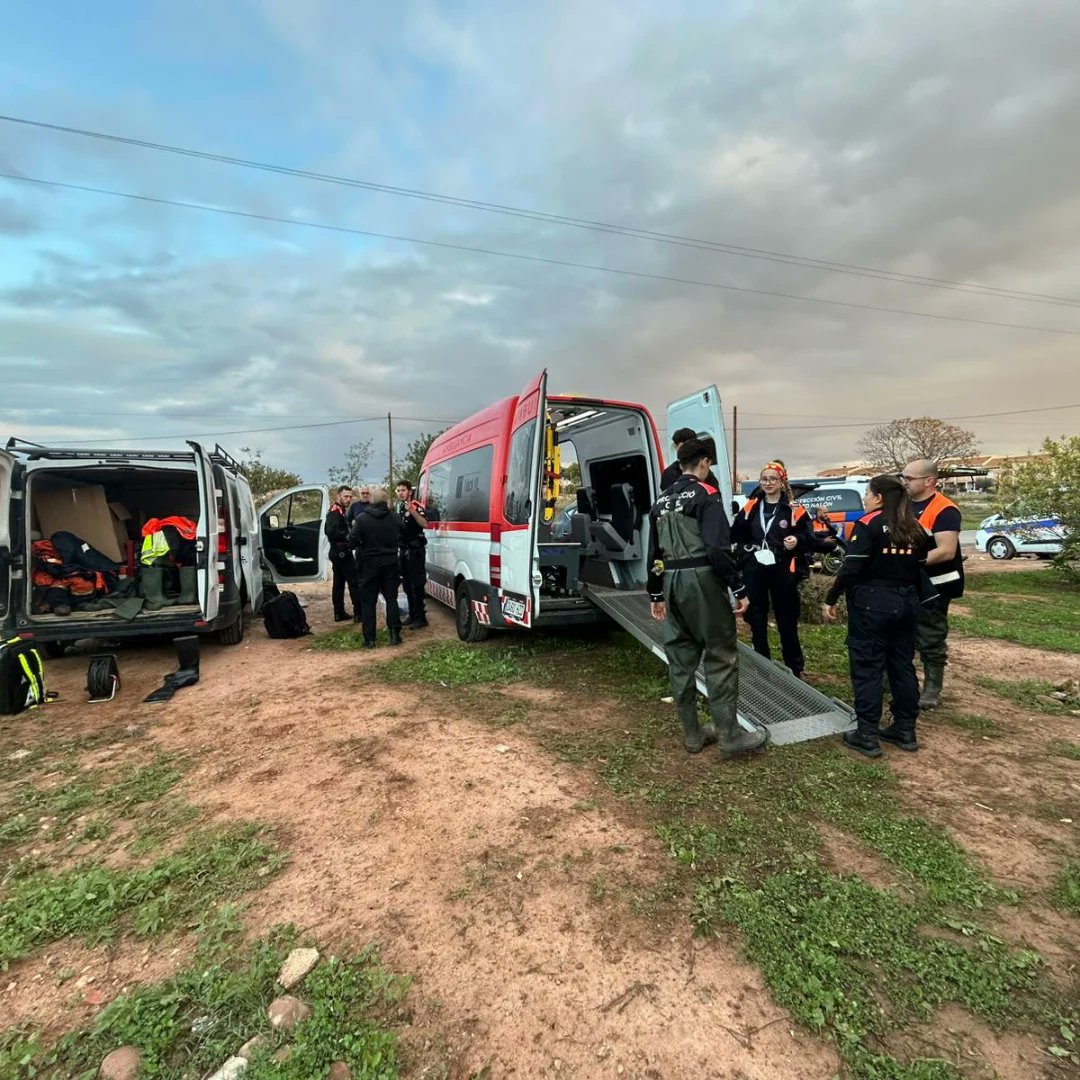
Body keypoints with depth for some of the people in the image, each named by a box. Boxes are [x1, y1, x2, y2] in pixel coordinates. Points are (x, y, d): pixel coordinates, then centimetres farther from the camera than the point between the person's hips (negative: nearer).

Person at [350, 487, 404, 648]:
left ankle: (369, 639, 5)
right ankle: (394, 634, 9)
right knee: (391, 598, 12)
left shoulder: (361, 519, -11)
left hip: (369, 564, -2)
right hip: (390, 564, 2)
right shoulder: (394, 518, -1)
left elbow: (353, 541, -13)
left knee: (368, 602, 5)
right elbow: (401, 537, 7)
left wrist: (353, 527, 6)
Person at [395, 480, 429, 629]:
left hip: (415, 551, -8)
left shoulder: (416, 506, -10)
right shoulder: (399, 507, 14)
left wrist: (412, 510, -36)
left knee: (416, 585, -8)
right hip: (403, 551, 8)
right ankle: (412, 615, 22)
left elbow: (425, 524, -29)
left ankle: (420, 618, -4)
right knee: (407, 585, 13)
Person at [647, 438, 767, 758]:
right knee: (721, 657, 2)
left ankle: (692, 734, 22)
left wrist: (656, 594, 23)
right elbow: (718, 548, -18)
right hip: (702, 580, -7)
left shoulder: (661, 501, 14)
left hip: (672, 582, 7)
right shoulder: (706, 495, -7)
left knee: (681, 658, 11)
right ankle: (729, 735, 8)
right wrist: (738, 589, -13)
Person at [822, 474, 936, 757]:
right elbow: (920, 569, 12)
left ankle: (867, 736, 5)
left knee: (867, 668, 0)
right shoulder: (913, 528, 11)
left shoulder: (868, 524, -11)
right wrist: (920, 601, 20)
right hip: (906, 603, 7)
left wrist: (830, 599, -11)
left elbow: (851, 568, -17)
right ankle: (905, 730, 24)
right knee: (903, 666, 15)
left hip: (871, 603, -7)